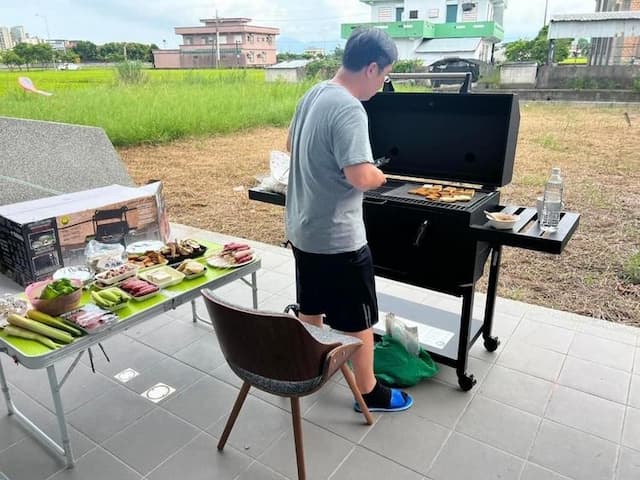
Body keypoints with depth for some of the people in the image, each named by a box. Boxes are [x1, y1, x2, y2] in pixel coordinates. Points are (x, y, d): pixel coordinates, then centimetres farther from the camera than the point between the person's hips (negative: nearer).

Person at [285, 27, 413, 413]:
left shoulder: (313, 95, 6)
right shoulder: (349, 110, -23)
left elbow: (292, 145, 21)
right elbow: (361, 177, -29)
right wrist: (379, 176, -8)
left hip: (302, 228, 9)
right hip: (338, 237, -9)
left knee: (311, 307, 24)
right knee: (359, 319, 9)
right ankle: (369, 392, 26)